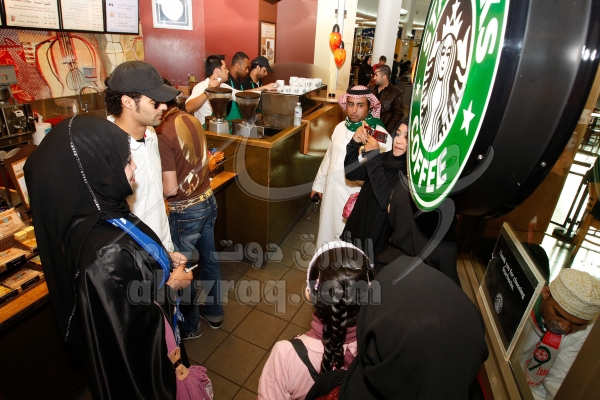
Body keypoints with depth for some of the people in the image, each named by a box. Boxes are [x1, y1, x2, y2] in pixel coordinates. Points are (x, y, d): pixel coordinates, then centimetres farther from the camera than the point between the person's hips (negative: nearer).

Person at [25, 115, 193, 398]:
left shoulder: (96, 213, -14)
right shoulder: (105, 251, -40)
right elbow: (128, 329, -28)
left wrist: (164, 258, -1)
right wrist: (170, 285, -17)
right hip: (134, 360, -7)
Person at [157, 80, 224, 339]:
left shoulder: (162, 133, -22)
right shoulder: (192, 120, 1)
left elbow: (170, 188, -21)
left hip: (185, 212, -7)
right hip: (208, 201, 8)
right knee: (209, 259, 21)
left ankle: (190, 326, 34)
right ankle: (214, 312, 42)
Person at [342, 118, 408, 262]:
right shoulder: (387, 157, 1)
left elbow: (387, 201, -29)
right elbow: (351, 173, 5)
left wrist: (373, 155, -25)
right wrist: (355, 143, -11)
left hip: (380, 240, -6)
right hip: (358, 228, 6)